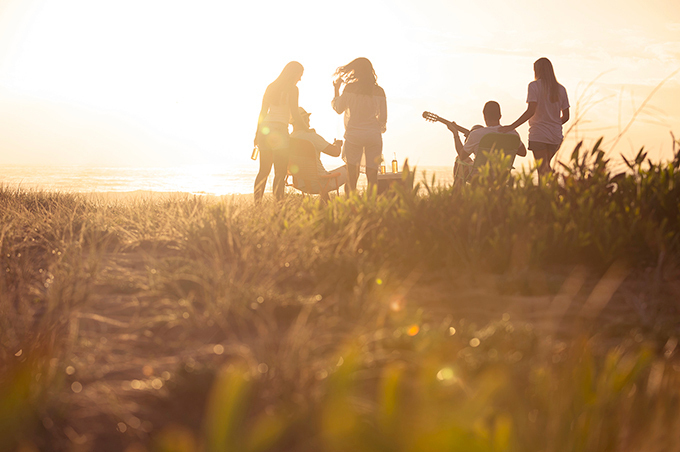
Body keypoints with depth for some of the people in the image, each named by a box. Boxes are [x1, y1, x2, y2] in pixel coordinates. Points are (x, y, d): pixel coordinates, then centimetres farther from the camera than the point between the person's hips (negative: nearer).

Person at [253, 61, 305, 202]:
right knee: (280, 172, -6)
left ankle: (256, 203, 8)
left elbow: (262, 112, 16)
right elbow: (294, 114, -6)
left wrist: (258, 133, 21)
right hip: (279, 131, -7)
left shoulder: (271, 87, 16)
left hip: (265, 130, 7)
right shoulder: (292, 89, -3)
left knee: (264, 170, 12)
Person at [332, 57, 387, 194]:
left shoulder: (349, 88, -2)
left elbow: (338, 109, 7)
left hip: (354, 135, -2)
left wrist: (336, 89, 18)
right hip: (374, 136, 2)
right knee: (372, 174, 3)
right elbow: (383, 118, 8)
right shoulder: (379, 91, 5)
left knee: (352, 171, 3)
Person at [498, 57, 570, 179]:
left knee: (542, 170, -2)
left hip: (538, 135, -5)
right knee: (546, 166, 21)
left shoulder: (534, 86, -7)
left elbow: (531, 111, -18)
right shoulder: (561, 89, 8)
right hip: (556, 135, 5)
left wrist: (511, 127, -18)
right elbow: (566, 116, 10)